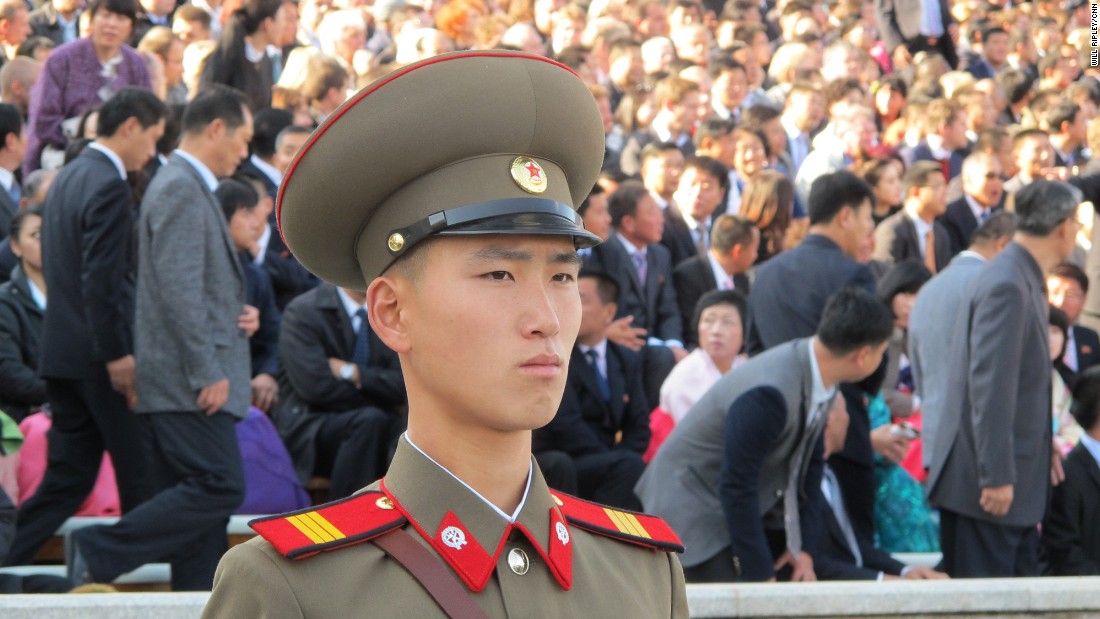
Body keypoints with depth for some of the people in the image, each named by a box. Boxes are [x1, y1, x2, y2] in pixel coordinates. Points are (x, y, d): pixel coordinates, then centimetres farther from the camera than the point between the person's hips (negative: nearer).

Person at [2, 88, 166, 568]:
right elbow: (101, 281, -21)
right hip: (100, 356, -9)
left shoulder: (68, 178, 16)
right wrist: (118, 356, -20)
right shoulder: (109, 187, -15)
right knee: (142, 477, 1)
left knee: (66, 479, 9)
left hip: (63, 352, 9)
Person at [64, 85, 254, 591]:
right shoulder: (180, 190, -12)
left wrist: (238, 314, 9)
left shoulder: (190, 188, 21)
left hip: (194, 380, 10)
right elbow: (178, 289, -21)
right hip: (187, 379, -10)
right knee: (219, 487, -14)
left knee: (200, 493, 8)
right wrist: (207, 373, -21)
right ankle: (99, 553, -12)